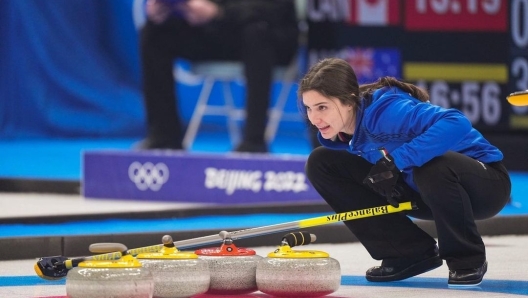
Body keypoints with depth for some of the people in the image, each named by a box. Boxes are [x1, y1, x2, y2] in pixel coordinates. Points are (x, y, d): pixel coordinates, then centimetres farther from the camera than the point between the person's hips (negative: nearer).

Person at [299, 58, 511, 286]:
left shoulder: (385, 110, -31)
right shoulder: (341, 130, -8)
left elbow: (456, 123, -43)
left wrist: (396, 160, -44)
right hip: (421, 191, 8)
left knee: (433, 167, -42)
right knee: (322, 163, -3)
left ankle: (468, 259, -13)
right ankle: (411, 252, 3)